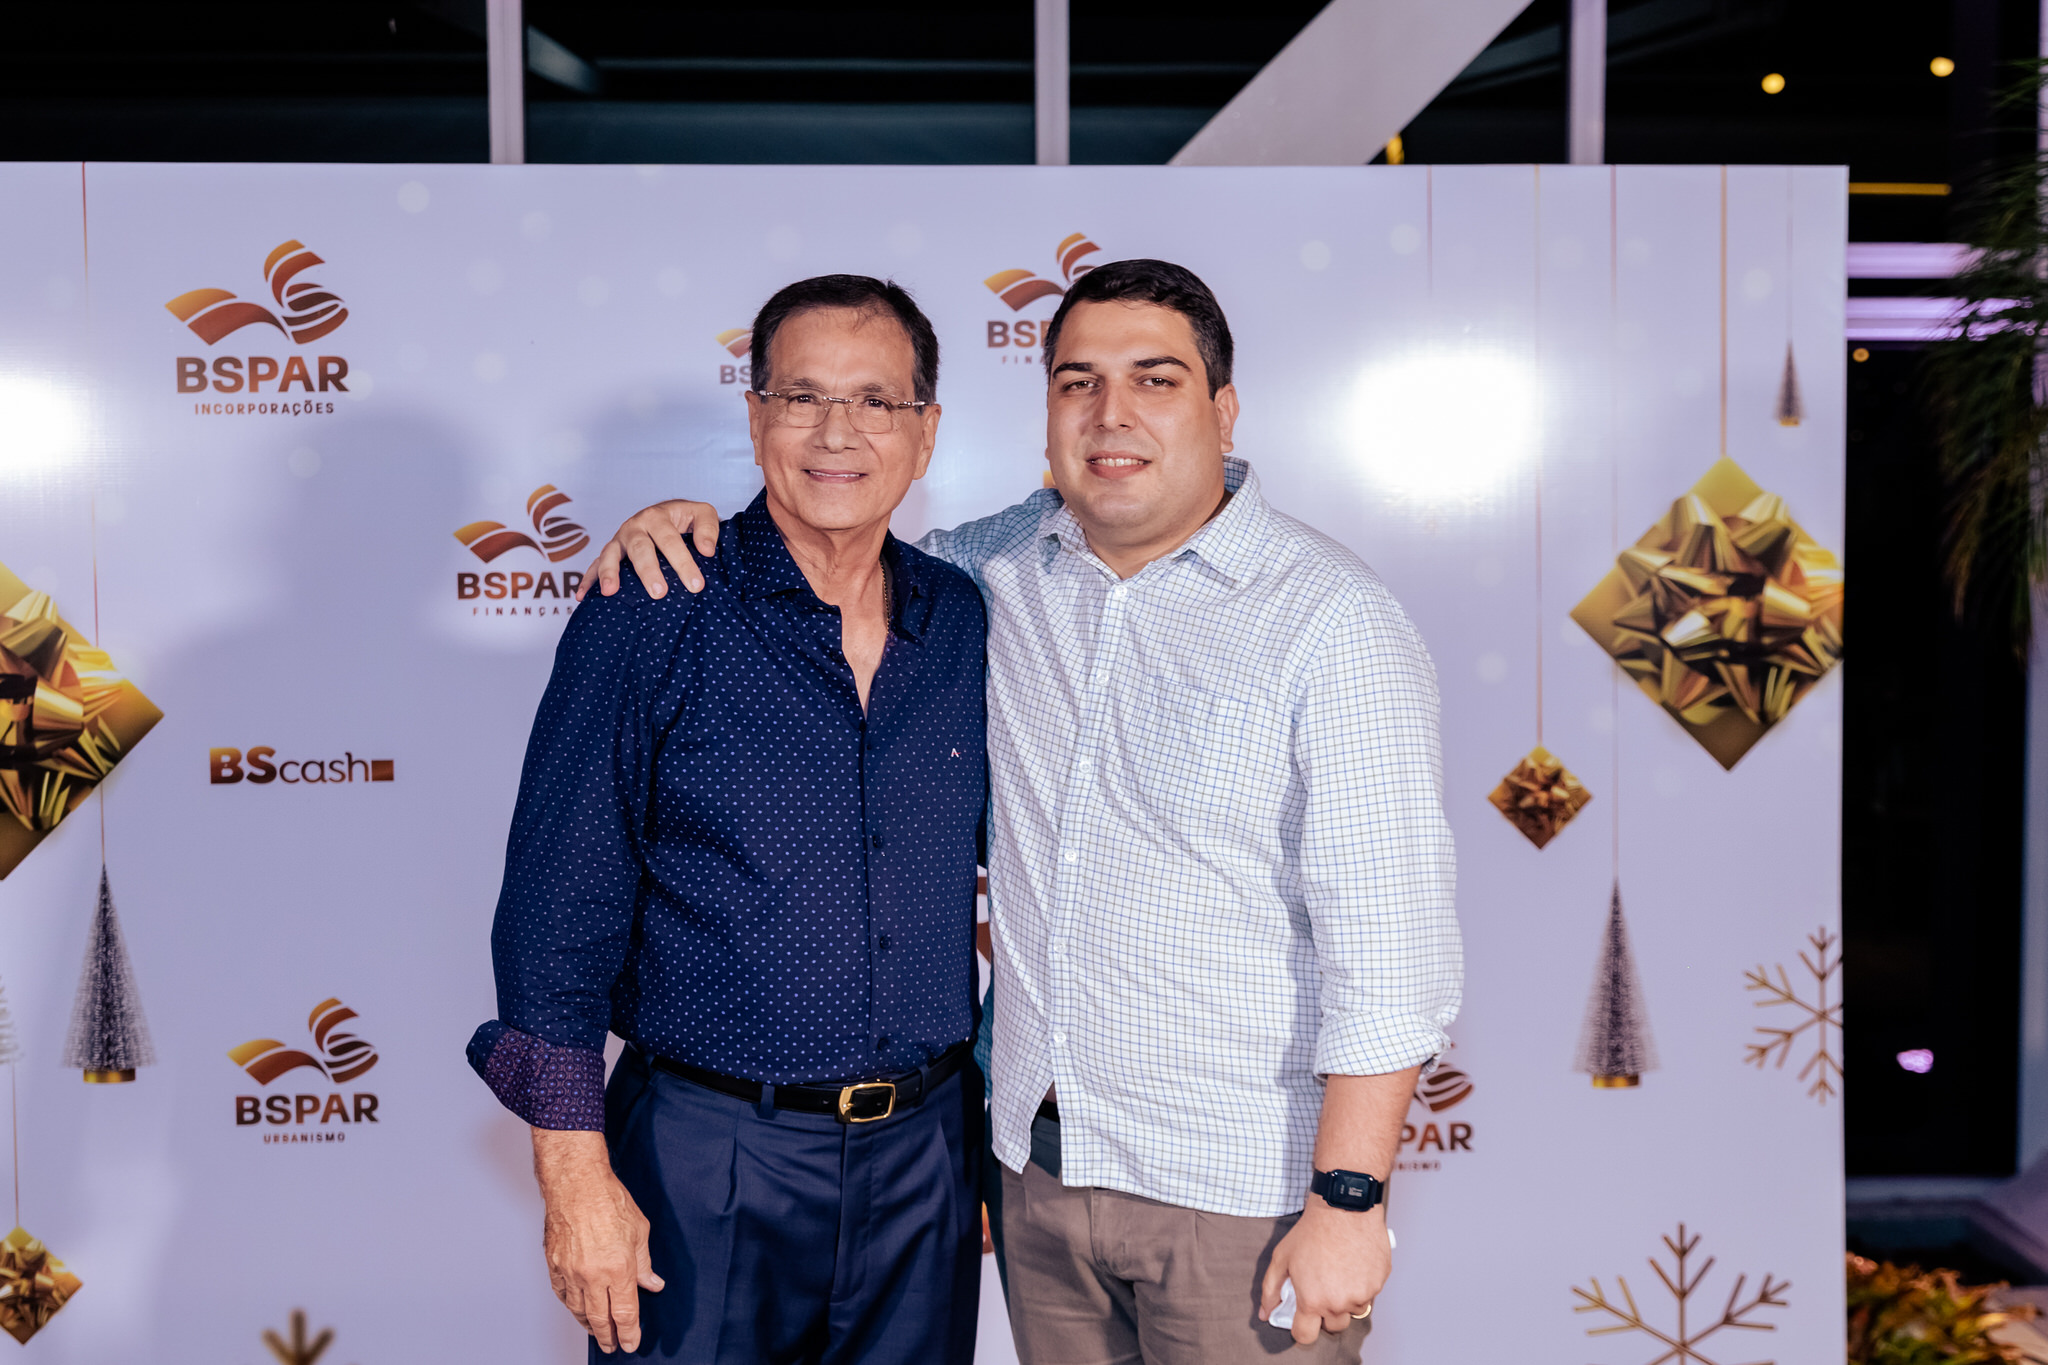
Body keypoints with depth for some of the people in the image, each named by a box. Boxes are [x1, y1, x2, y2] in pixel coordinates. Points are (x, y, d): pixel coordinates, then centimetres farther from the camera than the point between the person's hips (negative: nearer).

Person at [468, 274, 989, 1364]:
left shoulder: (968, 622, 3)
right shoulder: (648, 619, -9)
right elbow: (558, 906, -9)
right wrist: (575, 1170, -12)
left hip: (926, 1153, 4)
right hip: (706, 1165, -4)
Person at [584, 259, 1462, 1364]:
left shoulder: (1333, 623, -13)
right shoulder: (1006, 566, 2)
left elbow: (1388, 941, -16)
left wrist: (1349, 1200, -17)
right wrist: (687, 524, 0)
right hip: (1038, 1158, 5)